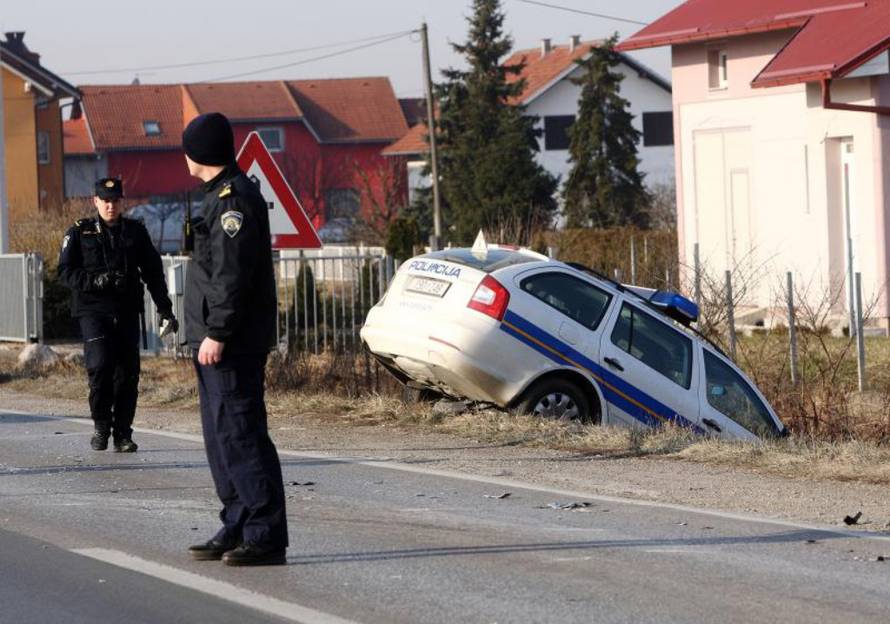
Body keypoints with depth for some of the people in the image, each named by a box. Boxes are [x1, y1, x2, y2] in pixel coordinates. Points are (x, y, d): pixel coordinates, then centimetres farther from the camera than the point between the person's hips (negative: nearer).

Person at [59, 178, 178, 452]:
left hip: (127, 311, 3)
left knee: (127, 372, 1)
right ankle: (101, 425, 0)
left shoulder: (135, 231, 11)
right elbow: (66, 271, 0)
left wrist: (164, 308, 10)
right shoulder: (80, 232, 4)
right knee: (100, 365, -18)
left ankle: (123, 433, 11)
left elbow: (153, 272, 15)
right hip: (93, 309, -3)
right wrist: (96, 280, -17)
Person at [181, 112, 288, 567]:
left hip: (232, 345, -11)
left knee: (240, 435, -11)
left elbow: (233, 274, -21)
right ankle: (237, 528, 20)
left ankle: (266, 536, -12)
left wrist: (217, 334, -22)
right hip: (215, 343, 11)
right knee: (222, 436, 14)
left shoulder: (234, 199, -14)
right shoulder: (221, 196, 18)